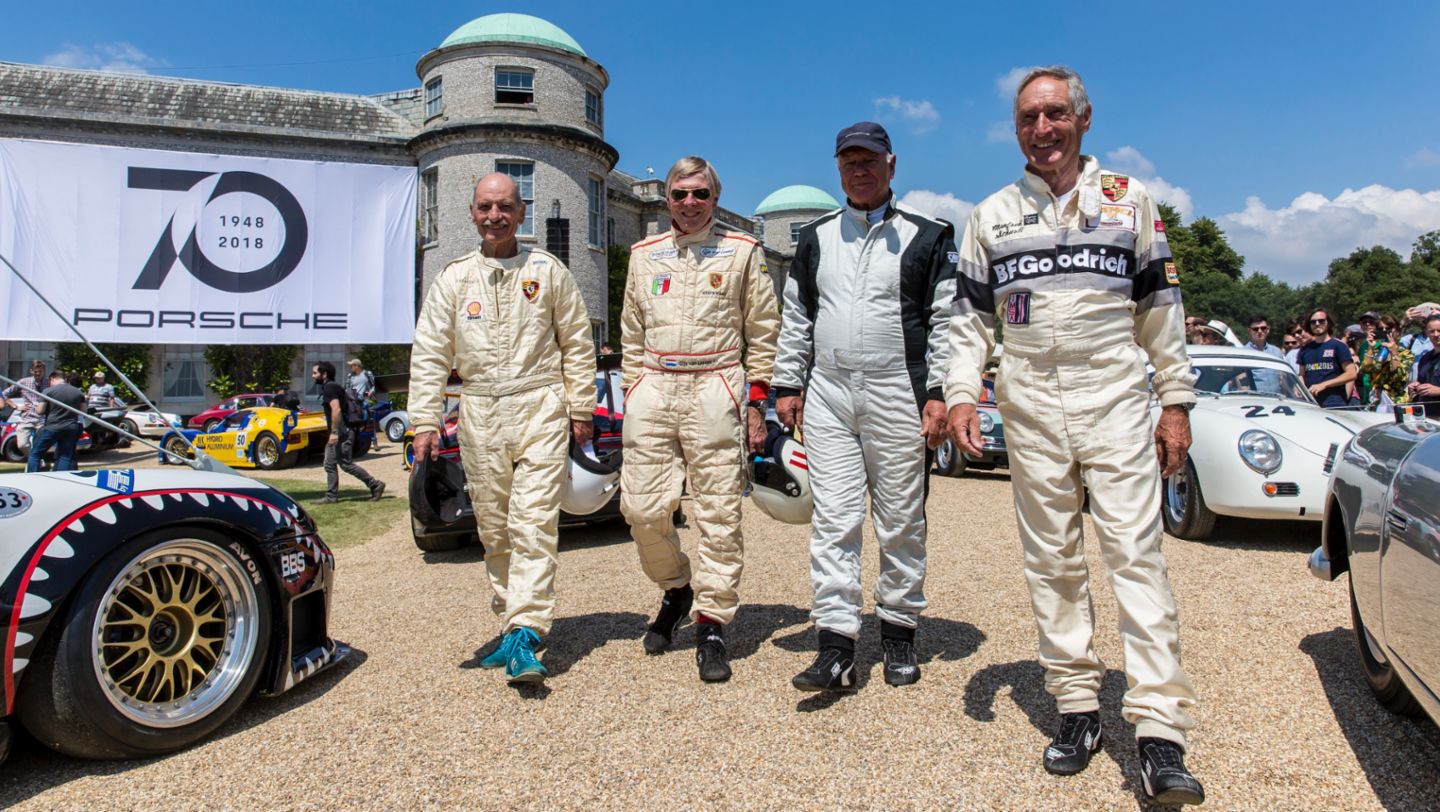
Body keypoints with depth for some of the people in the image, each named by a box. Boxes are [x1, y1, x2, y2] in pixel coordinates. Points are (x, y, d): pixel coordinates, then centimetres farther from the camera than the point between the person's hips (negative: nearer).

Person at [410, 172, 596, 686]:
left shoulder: (548, 271, 6)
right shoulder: (453, 279, 10)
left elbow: (577, 344, 8)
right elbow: (429, 355, 7)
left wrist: (581, 408, 3)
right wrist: (425, 422, -1)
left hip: (540, 407, -3)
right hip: (480, 415, 3)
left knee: (533, 523, -12)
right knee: (494, 530, 8)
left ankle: (525, 635, -12)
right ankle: (510, 623, 21)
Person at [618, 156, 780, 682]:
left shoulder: (743, 251, 8)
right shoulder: (644, 255, 17)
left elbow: (762, 333, 7)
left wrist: (756, 402, 0)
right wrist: (633, 396, 12)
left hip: (715, 390, -3)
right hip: (653, 388, 3)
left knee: (718, 513, -4)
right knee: (642, 507, -1)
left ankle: (712, 626, 7)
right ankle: (676, 590, 26)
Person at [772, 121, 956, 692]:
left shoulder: (926, 236, 6)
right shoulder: (815, 238, 16)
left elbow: (947, 320, 1)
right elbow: (795, 318, 17)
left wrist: (940, 394, -7)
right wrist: (788, 385, 11)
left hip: (898, 395, -2)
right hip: (826, 395, 3)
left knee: (901, 523, 5)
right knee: (833, 521, -2)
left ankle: (898, 632, 20)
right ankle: (835, 648, 1)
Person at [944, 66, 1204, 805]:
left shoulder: (1128, 199, 10)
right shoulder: (990, 215, 13)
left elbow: (1160, 306, 9)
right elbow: (969, 317, 11)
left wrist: (1176, 401, 4)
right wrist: (961, 394, -3)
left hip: (1114, 396, -1)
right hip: (1029, 404, 2)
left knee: (1135, 550, -7)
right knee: (1051, 558, 5)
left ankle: (1160, 729, -3)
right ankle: (1077, 705, 15)